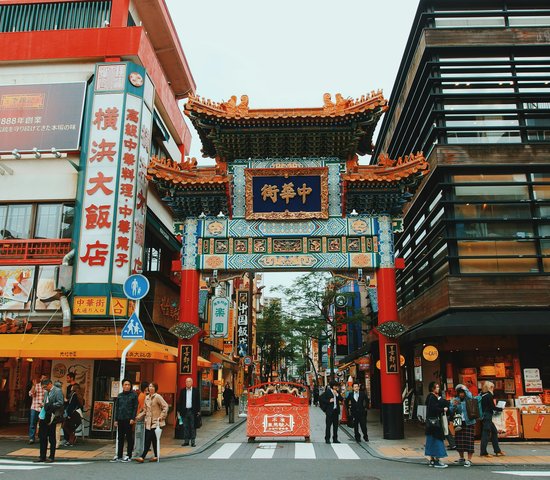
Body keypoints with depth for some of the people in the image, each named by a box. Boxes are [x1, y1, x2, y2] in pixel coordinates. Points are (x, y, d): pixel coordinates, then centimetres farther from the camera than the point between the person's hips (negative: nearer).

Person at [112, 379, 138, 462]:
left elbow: (135, 407, -4)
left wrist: (133, 418, -12)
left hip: (129, 419, -4)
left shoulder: (134, 395, -2)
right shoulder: (119, 395, 10)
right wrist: (116, 419, 7)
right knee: (120, 438, 9)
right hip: (120, 419, 4)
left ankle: (129, 456, 9)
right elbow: (116, 408, 12)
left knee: (129, 437, 2)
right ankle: (119, 456, 17)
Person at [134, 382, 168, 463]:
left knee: (148, 439, -10)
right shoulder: (147, 397, 13)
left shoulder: (158, 397, -9)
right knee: (153, 439, 9)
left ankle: (142, 457, -11)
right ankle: (156, 456, 18)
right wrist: (139, 416, 8)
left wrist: (161, 417, -15)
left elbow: (165, 406, -11)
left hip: (155, 421, -6)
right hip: (148, 422, 6)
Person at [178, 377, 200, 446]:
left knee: (193, 427, 3)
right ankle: (186, 441, 13)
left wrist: (198, 411, -3)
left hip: (193, 411, -2)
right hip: (184, 411, 2)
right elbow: (180, 401, 6)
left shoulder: (196, 390, 1)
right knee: (185, 427, 6)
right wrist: (179, 410, 0)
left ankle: (192, 441, 8)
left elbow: (198, 401, 2)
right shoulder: (182, 391, 6)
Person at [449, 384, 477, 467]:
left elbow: (470, 396, -24)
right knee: (459, 441, 5)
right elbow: (451, 411, 6)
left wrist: (465, 389, -12)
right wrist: (454, 405, -12)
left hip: (469, 423, -3)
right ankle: (461, 458, 21)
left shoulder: (469, 399, 1)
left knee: (469, 441, -7)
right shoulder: (455, 400, 8)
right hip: (459, 423, 3)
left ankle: (469, 460, -1)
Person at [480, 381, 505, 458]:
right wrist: (501, 409, 5)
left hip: (484, 416, 9)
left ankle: (497, 451, 20)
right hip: (487, 416, -9)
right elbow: (493, 407, -12)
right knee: (486, 433, -4)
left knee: (494, 432, 15)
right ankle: (483, 452, -1)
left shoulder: (482, 395, 11)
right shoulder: (489, 395, -13)